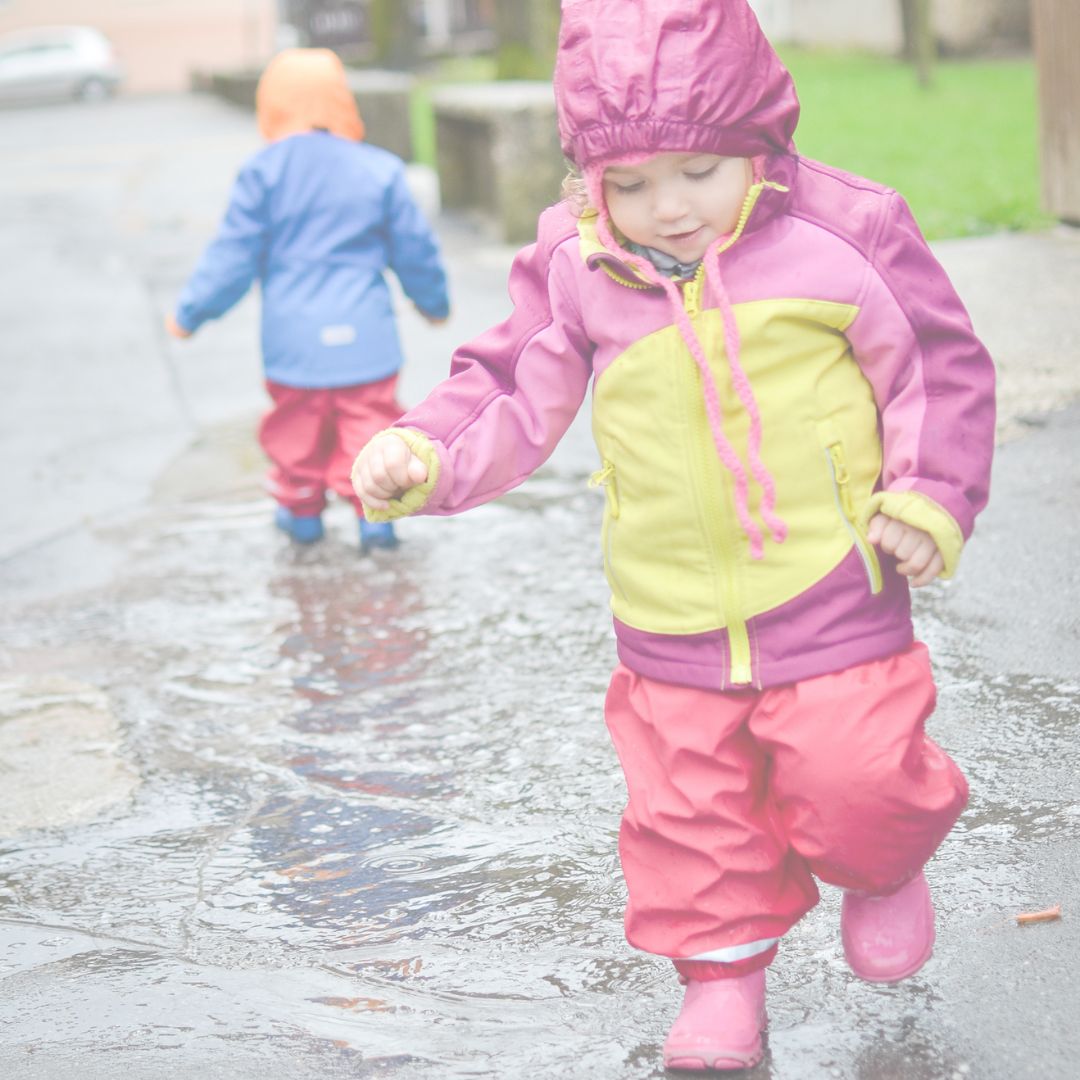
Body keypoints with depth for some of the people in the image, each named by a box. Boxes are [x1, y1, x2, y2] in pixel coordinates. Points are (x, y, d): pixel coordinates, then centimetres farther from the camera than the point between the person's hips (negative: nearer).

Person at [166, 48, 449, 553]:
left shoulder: (263, 172, -6)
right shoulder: (379, 170, -2)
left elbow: (234, 254, -4)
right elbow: (415, 249, 6)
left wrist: (190, 312, 8)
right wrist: (434, 301, 25)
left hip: (294, 336, 0)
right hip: (364, 335, 0)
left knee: (298, 425, 16)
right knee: (368, 422, 8)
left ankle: (302, 511, 28)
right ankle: (375, 514, 4)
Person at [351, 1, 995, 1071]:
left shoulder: (839, 232, -9)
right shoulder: (574, 272, -4)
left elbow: (940, 368, 0)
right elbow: (510, 400, 3)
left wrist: (930, 498, -7)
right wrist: (420, 454, -14)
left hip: (832, 596, -2)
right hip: (671, 623, 3)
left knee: (856, 789, -4)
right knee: (689, 814, 7)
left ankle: (884, 872, 31)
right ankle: (723, 976, 28)